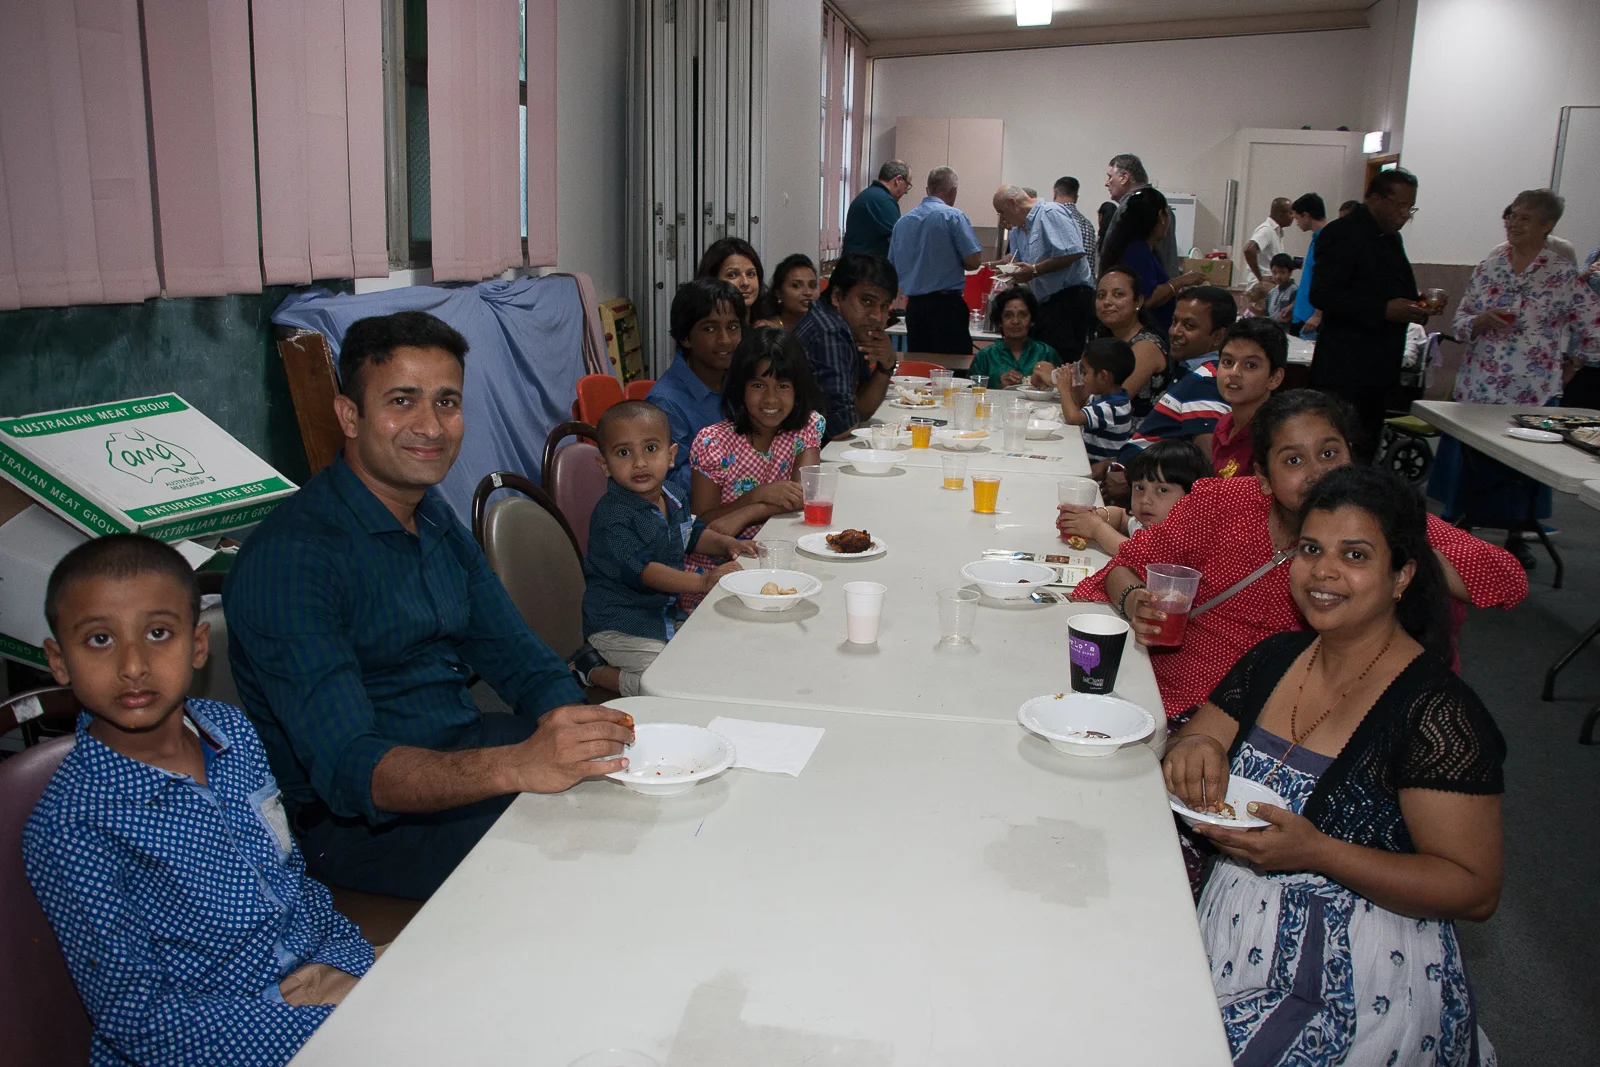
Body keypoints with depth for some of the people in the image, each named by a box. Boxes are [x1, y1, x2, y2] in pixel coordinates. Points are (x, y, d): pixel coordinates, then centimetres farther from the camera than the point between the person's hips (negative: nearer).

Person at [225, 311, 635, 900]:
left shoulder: (438, 521, 8)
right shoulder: (286, 559, -20)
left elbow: (522, 662, 7)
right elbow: (349, 768, -29)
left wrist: (579, 735, -15)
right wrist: (518, 766, -46)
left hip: (462, 752, 8)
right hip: (357, 822, -8)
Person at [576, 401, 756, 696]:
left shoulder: (670, 498, 5)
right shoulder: (612, 516, -22)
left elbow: (692, 532, 24)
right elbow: (641, 569, -30)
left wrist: (726, 543, 5)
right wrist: (701, 582, -36)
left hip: (663, 612, 9)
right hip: (618, 624, -9)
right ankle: (593, 670, 0)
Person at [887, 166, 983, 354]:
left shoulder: (902, 221, 9)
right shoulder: (952, 216, -7)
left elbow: (893, 266, 15)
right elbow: (973, 261, -10)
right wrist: (954, 261, 10)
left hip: (913, 304, 6)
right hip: (946, 303, -6)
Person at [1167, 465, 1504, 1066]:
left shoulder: (1436, 710, -15)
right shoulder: (1276, 657, 5)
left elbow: (1475, 890, -15)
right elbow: (1192, 741, 9)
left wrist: (1317, 852, -26)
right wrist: (1193, 751, -15)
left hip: (1354, 988, -6)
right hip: (1236, 938, 6)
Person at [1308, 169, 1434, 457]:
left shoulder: (1391, 237, 18)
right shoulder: (1341, 233, -10)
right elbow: (1322, 293, -20)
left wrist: (1418, 306, 5)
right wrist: (1383, 310, -24)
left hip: (1378, 368, 9)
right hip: (1345, 370, -9)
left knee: (1366, 450, 11)